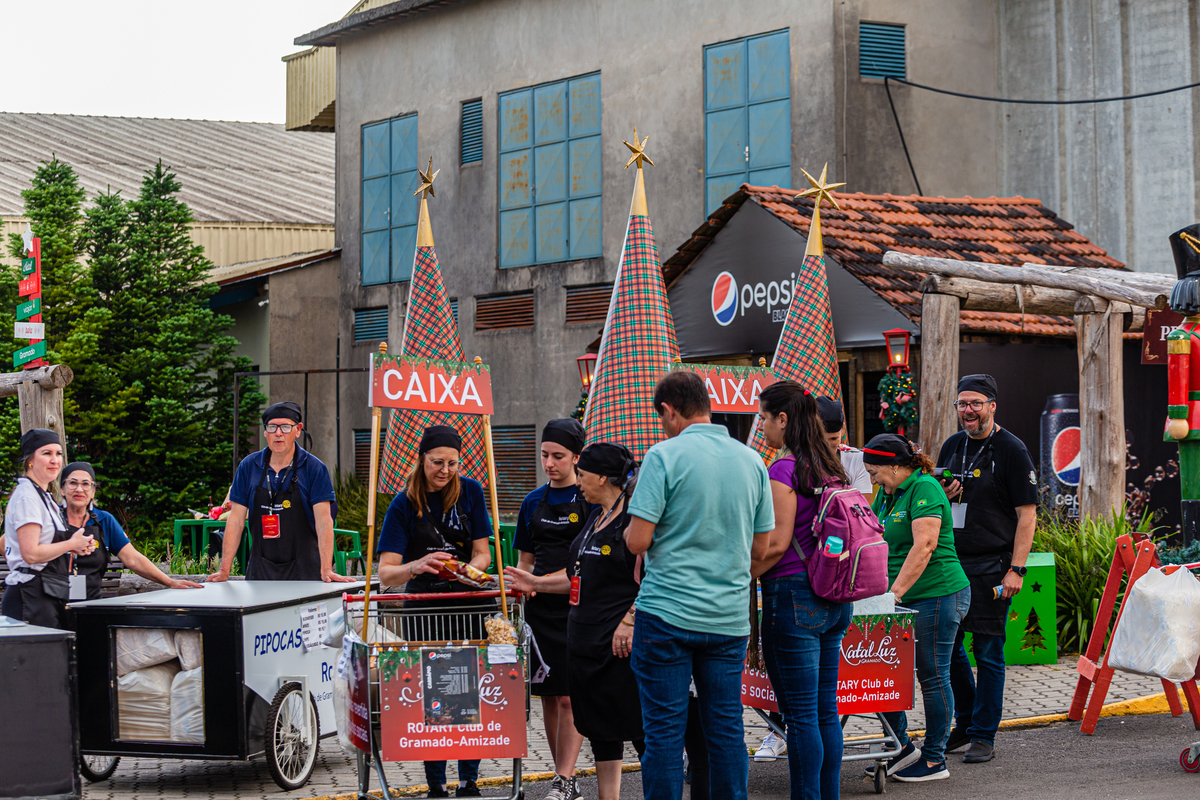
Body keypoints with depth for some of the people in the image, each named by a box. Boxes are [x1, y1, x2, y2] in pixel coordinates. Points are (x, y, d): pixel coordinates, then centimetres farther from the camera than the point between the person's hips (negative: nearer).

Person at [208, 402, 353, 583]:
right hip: (260, 570, 2)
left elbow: (323, 520, -9)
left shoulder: (315, 469, -3)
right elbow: (236, 520, 4)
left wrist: (326, 570, -20)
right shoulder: (248, 466, 5)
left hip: (303, 570, -2)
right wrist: (224, 570, -4)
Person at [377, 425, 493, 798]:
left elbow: (482, 554, 3)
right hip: (423, 610, -1)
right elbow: (386, 573, -13)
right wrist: (417, 567, -33)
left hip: (468, 609, 1)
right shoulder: (405, 504, -6)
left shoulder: (470, 492, 0)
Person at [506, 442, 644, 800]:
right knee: (599, 728, 12)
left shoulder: (633, 516, -13)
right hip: (586, 638, 10)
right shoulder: (595, 517, 17)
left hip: (620, 642, -10)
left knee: (639, 729, -6)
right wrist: (536, 583, 21)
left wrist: (629, 622, -25)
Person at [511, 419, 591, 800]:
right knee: (549, 697, 7)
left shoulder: (589, 498, -4)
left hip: (577, 607, -5)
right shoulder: (534, 502, 12)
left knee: (570, 697, -8)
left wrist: (542, 581, -15)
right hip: (541, 609, 5)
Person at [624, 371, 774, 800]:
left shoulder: (666, 455, -10)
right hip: (729, 618, 5)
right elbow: (764, 542, 13)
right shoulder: (752, 460, 6)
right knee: (726, 729, 11)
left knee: (664, 731, 1)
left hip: (668, 615, -5)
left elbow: (638, 541, -12)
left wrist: (631, 530, 10)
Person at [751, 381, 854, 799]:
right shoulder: (831, 468, 11)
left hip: (794, 598, -8)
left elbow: (777, 543, -16)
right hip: (833, 600, 8)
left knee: (800, 714, -3)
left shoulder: (784, 470, -13)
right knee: (826, 710, 12)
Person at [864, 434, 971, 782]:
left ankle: (934, 760, 9)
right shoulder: (887, 493, 14)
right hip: (905, 599, 9)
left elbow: (924, 546, -23)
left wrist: (895, 592, -25)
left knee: (932, 676, -1)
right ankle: (901, 748, 21)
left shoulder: (925, 488, -13)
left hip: (938, 594, -9)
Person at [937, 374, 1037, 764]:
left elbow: (1027, 514, -9)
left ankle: (984, 736, 7)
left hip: (990, 567, -6)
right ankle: (965, 722, 26)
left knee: (987, 651, -1)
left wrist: (1016, 570, -16)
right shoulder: (952, 446, 13)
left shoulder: (1011, 450, -6)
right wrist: (942, 495, -1)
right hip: (950, 563, 6)